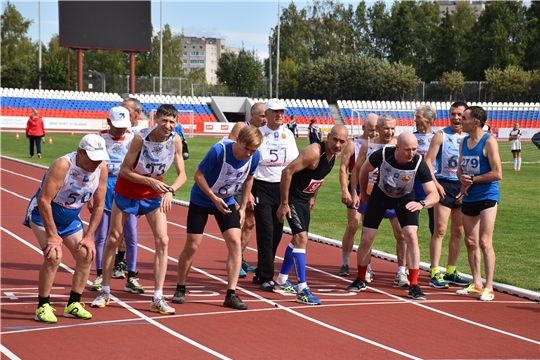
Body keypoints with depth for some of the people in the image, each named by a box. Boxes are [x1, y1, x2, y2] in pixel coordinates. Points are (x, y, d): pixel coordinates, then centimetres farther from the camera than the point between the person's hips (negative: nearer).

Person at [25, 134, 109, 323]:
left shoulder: (101, 169, -14)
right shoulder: (63, 165, -31)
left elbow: (98, 205, -2)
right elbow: (43, 200, -31)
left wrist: (89, 236, -6)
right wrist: (53, 236, -29)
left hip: (71, 218, 7)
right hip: (43, 214, -6)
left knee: (87, 255, 1)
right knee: (54, 256, -21)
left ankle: (73, 304, 14)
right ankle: (43, 307, -9)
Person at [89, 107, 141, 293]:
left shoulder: (133, 139, 2)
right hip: (105, 187, 0)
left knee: (131, 235, 0)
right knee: (101, 235, 4)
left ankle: (131, 279, 7)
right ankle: (99, 276, 15)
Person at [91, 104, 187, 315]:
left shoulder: (175, 141, -16)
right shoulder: (140, 138, -25)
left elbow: (182, 174, -12)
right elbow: (124, 170, -21)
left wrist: (170, 190, -31)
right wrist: (150, 181, -32)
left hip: (154, 195, 2)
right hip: (127, 191, -2)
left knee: (162, 240, -9)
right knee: (113, 239, 5)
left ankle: (158, 298, -5)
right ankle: (105, 292, 20)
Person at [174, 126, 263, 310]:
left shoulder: (254, 157, -15)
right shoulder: (218, 151, -30)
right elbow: (199, 175, -19)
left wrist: (243, 207, 2)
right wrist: (215, 199, -24)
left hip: (227, 202, 4)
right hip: (201, 200, -4)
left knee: (235, 242, -11)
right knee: (192, 246, -1)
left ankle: (231, 294, -7)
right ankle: (180, 289, 18)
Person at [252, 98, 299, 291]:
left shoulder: (288, 134, 9)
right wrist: (248, 192, -13)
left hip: (283, 187, 5)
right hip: (262, 187, -5)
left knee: (276, 233, 8)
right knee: (266, 232, -8)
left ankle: (260, 272, 21)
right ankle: (266, 278, -4)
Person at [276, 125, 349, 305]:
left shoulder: (335, 154, -1)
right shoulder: (314, 152, -27)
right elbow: (287, 171, -29)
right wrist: (284, 203, -26)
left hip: (305, 199, 10)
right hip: (292, 198, -9)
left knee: (299, 239, 20)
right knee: (301, 238, -17)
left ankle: (282, 279, 38)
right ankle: (303, 290, -16)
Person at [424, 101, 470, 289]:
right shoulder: (441, 135, -2)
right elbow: (428, 161, -7)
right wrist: (435, 184, -17)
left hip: (463, 187, 5)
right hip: (444, 185, -5)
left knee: (458, 231, 9)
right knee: (440, 229, -9)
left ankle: (451, 271, 19)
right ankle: (434, 273, -7)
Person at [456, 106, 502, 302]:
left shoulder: (489, 142, -11)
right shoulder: (464, 142, 10)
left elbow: (497, 174, -16)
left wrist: (473, 179, -13)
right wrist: (463, 180, -4)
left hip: (487, 197, -7)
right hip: (468, 198, 7)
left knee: (485, 242, -9)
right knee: (470, 242, 9)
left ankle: (489, 287, -5)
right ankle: (476, 284, 19)